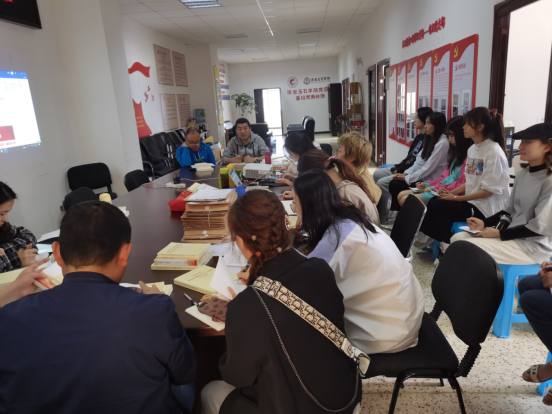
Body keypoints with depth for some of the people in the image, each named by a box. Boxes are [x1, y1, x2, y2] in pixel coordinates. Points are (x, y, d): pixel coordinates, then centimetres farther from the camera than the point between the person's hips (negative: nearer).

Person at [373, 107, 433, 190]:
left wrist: (400, 170, -14)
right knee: (377, 173, 9)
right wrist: (396, 167, 3)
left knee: (381, 182, -19)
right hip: (404, 168, 10)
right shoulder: (419, 137, 15)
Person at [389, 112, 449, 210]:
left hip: (429, 181, -8)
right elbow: (419, 162, 10)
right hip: (421, 177, 8)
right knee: (393, 183, -8)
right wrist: (406, 173, -3)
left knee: (395, 185, -16)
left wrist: (407, 178, -15)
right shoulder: (430, 140, 14)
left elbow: (428, 168, -19)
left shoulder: (443, 143, -16)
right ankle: (395, 211, -1)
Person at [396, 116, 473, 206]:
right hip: (440, 188, 10)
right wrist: (428, 184, 6)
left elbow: (462, 185, -19)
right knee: (401, 195, 3)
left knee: (406, 200, -19)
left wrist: (435, 187, -13)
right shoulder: (457, 152, 19)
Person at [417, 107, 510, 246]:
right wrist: (451, 192, 0)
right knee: (433, 201, -9)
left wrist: (457, 198, -16)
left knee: (438, 206, -17)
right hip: (472, 201, 8)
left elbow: (489, 190, -18)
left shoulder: (494, 152, -16)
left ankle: (447, 245, 1)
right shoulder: (472, 149, 9)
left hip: (487, 208, -7)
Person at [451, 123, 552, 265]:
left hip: (534, 244, -8)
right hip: (513, 234, 8)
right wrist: (484, 223, -1)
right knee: (457, 238, -3)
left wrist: (499, 234, -17)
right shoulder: (523, 174, 8)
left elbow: (539, 227, -19)